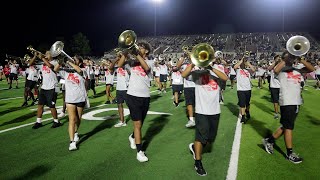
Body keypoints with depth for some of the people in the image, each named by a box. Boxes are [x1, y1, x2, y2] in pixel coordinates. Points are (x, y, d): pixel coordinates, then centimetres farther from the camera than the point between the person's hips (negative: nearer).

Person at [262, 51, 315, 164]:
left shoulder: (297, 70, 16)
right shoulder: (281, 69, -1)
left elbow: (311, 69, 5)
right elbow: (275, 70, -25)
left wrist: (300, 59, -3)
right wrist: (286, 59, -15)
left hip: (296, 102, 7)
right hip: (286, 102, -7)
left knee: (286, 126, 14)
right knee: (289, 127, -1)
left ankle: (269, 140, 28)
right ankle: (290, 154, 8)